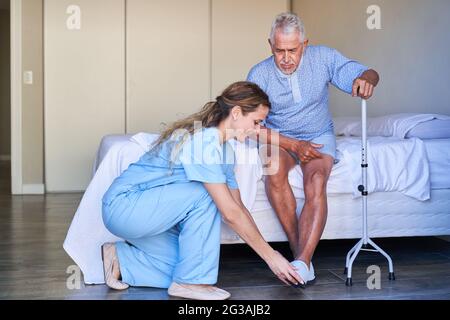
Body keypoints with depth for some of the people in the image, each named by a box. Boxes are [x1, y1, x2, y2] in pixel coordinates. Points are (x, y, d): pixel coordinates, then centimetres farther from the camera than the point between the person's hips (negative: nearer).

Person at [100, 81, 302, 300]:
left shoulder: (225, 150, 7)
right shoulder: (203, 139, -24)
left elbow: (238, 208, 9)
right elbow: (230, 213, -25)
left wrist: (270, 253, 3)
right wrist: (270, 255, -19)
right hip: (122, 205, -9)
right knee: (203, 196, -25)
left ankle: (120, 259, 12)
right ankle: (190, 282, -14)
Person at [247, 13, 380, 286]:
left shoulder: (323, 57, -7)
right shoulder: (259, 74, -10)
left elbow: (370, 73, -7)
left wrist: (366, 79, -34)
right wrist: (294, 145, -23)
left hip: (319, 136, 0)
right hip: (279, 138, 0)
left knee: (316, 181, -31)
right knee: (273, 168, -35)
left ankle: (302, 262, -38)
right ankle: (300, 252, -28)